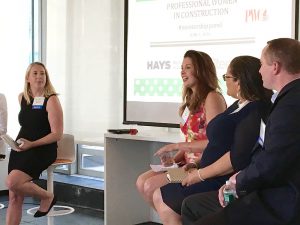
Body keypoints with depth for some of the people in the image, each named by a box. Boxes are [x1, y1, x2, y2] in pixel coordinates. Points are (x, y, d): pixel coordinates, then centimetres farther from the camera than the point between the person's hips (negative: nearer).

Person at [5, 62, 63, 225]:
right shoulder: (22, 97, 10)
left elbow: (57, 134, -14)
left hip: (42, 149, -6)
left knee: (13, 182, -26)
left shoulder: (51, 100, -9)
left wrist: (32, 144, -22)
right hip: (20, 149, 6)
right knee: (14, 197, -2)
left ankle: (47, 197, -1)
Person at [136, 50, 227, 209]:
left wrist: (176, 146, -16)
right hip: (189, 164, 9)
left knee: (151, 186, -15)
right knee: (141, 182, -1)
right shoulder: (191, 101, 15)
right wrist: (173, 159, -2)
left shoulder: (212, 98, -12)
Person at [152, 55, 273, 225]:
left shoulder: (254, 112, -17)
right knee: (160, 197, 2)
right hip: (216, 179, 10)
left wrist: (201, 174, -16)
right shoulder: (239, 106, 15)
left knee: (162, 198, -10)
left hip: (226, 184, -10)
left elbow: (238, 158, -24)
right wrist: (199, 165, 9)